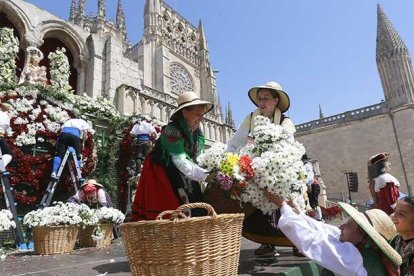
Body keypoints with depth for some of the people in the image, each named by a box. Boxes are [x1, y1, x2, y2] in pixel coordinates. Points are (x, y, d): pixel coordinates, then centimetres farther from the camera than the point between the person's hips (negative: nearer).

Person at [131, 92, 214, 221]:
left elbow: (195, 158, -4)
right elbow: (181, 162, -33)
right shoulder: (172, 131, -26)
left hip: (177, 175, 7)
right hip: (159, 173, -6)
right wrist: (206, 176, -39)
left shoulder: (197, 132, -4)